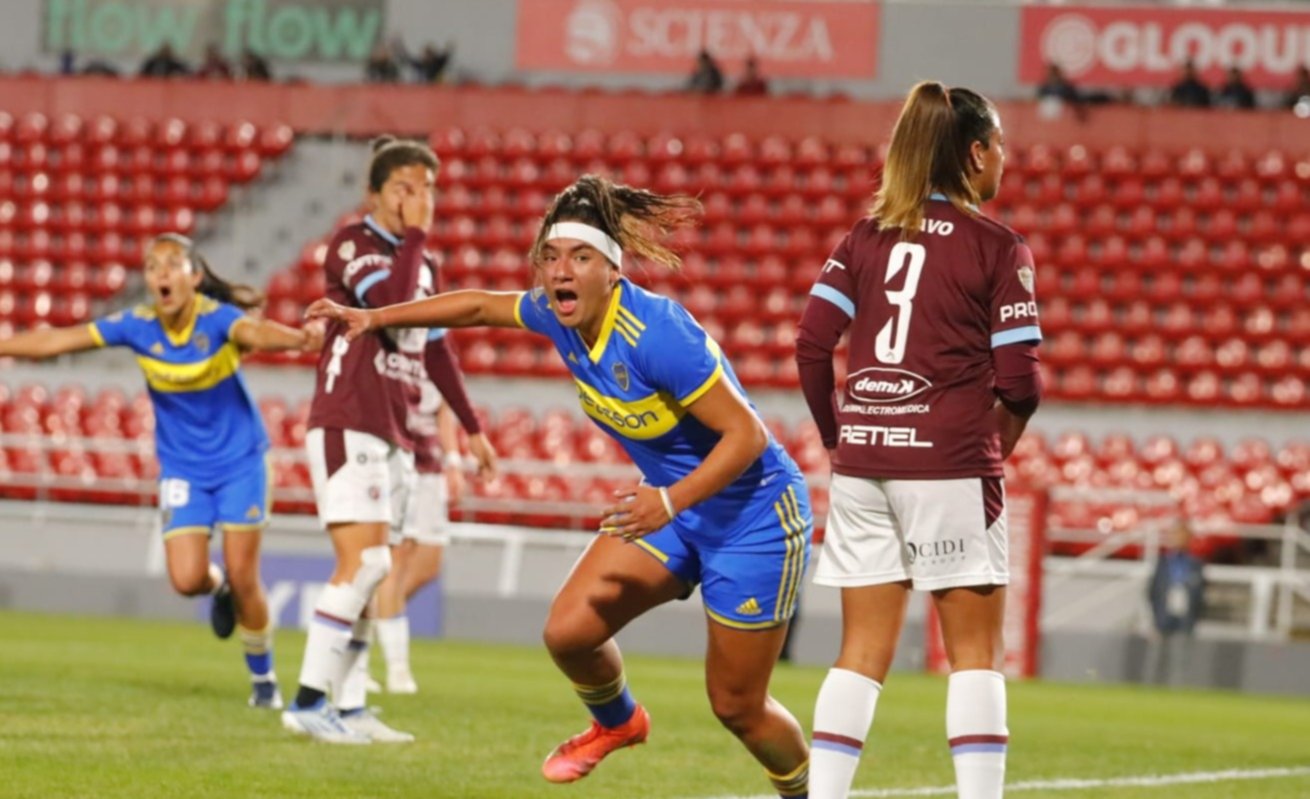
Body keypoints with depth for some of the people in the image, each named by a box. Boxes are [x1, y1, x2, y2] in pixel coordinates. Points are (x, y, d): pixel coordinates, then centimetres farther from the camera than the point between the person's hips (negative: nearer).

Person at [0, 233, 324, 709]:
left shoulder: (217, 318, -22)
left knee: (243, 577, -5)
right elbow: (58, 340, -6)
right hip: (182, 469, 3)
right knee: (187, 579, -12)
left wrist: (299, 339, -66)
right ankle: (219, 589, 26)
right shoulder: (137, 327, -12)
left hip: (239, 461, -3)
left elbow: (253, 331, -45)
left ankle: (263, 678, 16)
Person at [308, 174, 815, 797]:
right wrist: (376, 318, 12)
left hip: (753, 517, -7)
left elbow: (746, 434, -29)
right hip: (671, 501, 7)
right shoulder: (558, 316, -8)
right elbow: (481, 305, 12)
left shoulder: (658, 335, -31)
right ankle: (615, 723, 26)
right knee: (568, 630, -6)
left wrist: (670, 501, -38)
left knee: (737, 706, 2)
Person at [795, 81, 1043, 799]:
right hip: (949, 462, -4)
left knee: (862, 653, 9)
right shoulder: (997, 248, -4)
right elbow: (1018, 381, -8)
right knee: (975, 651, 3)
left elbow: (812, 345, 4)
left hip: (862, 459, 5)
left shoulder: (865, 236, 9)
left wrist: (838, 438, 14)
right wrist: (995, 451, 10)